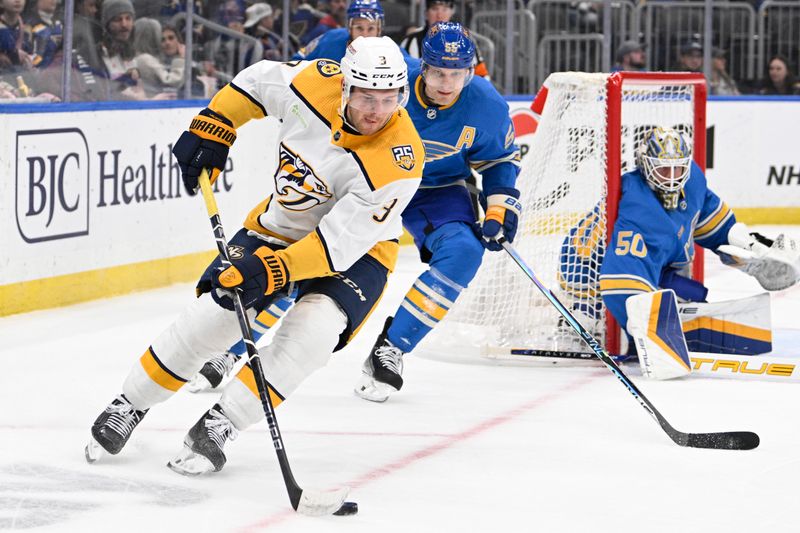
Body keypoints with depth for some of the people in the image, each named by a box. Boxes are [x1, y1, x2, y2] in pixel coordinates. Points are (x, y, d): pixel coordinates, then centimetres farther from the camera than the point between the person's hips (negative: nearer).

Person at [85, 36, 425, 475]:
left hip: (355, 251, -3)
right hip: (279, 225, 4)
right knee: (210, 316, -8)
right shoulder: (317, 83, -22)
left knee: (312, 329, -30)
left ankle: (218, 426, -19)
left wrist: (272, 272, -42)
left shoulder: (398, 162, -33)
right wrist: (211, 131, -4)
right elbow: (257, 82, 2)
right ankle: (127, 408, 14)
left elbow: (339, 243, -33)